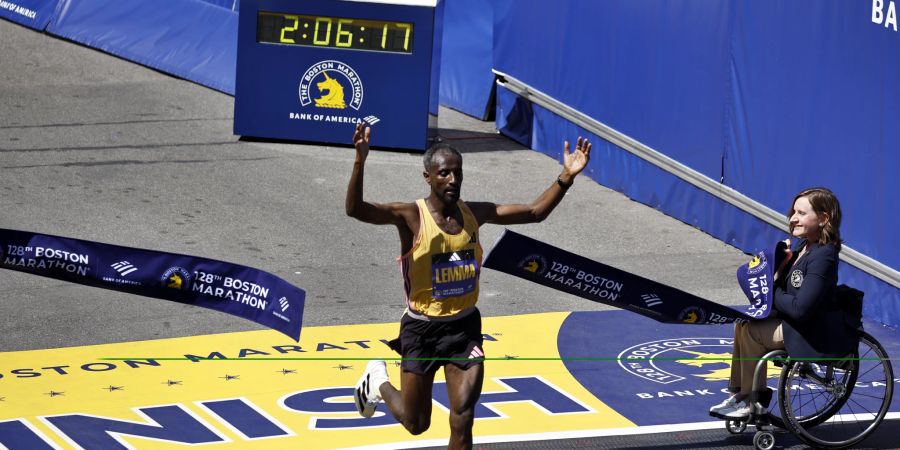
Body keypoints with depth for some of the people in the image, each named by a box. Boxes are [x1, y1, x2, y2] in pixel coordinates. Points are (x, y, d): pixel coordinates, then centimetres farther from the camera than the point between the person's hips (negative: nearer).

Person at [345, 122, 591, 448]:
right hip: (422, 327, -3)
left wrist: (566, 177, -7)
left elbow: (536, 212, 6)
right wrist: (360, 162, -47)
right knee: (416, 424, 11)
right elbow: (355, 209, -31)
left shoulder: (474, 213, 0)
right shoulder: (411, 216, -15)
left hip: (464, 326, 3)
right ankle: (378, 382, 42)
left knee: (463, 417, -7)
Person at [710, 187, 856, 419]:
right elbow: (785, 290, 11)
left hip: (818, 335, -10)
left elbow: (800, 309, -28)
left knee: (752, 331, -16)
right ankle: (738, 393, 12)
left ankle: (752, 403, -2)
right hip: (797, 321, 10)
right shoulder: (804, 247, 6)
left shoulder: (823, 256, -24)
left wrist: (772, 293, -12)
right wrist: (782, 265, -8)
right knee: (742, 322, 6)